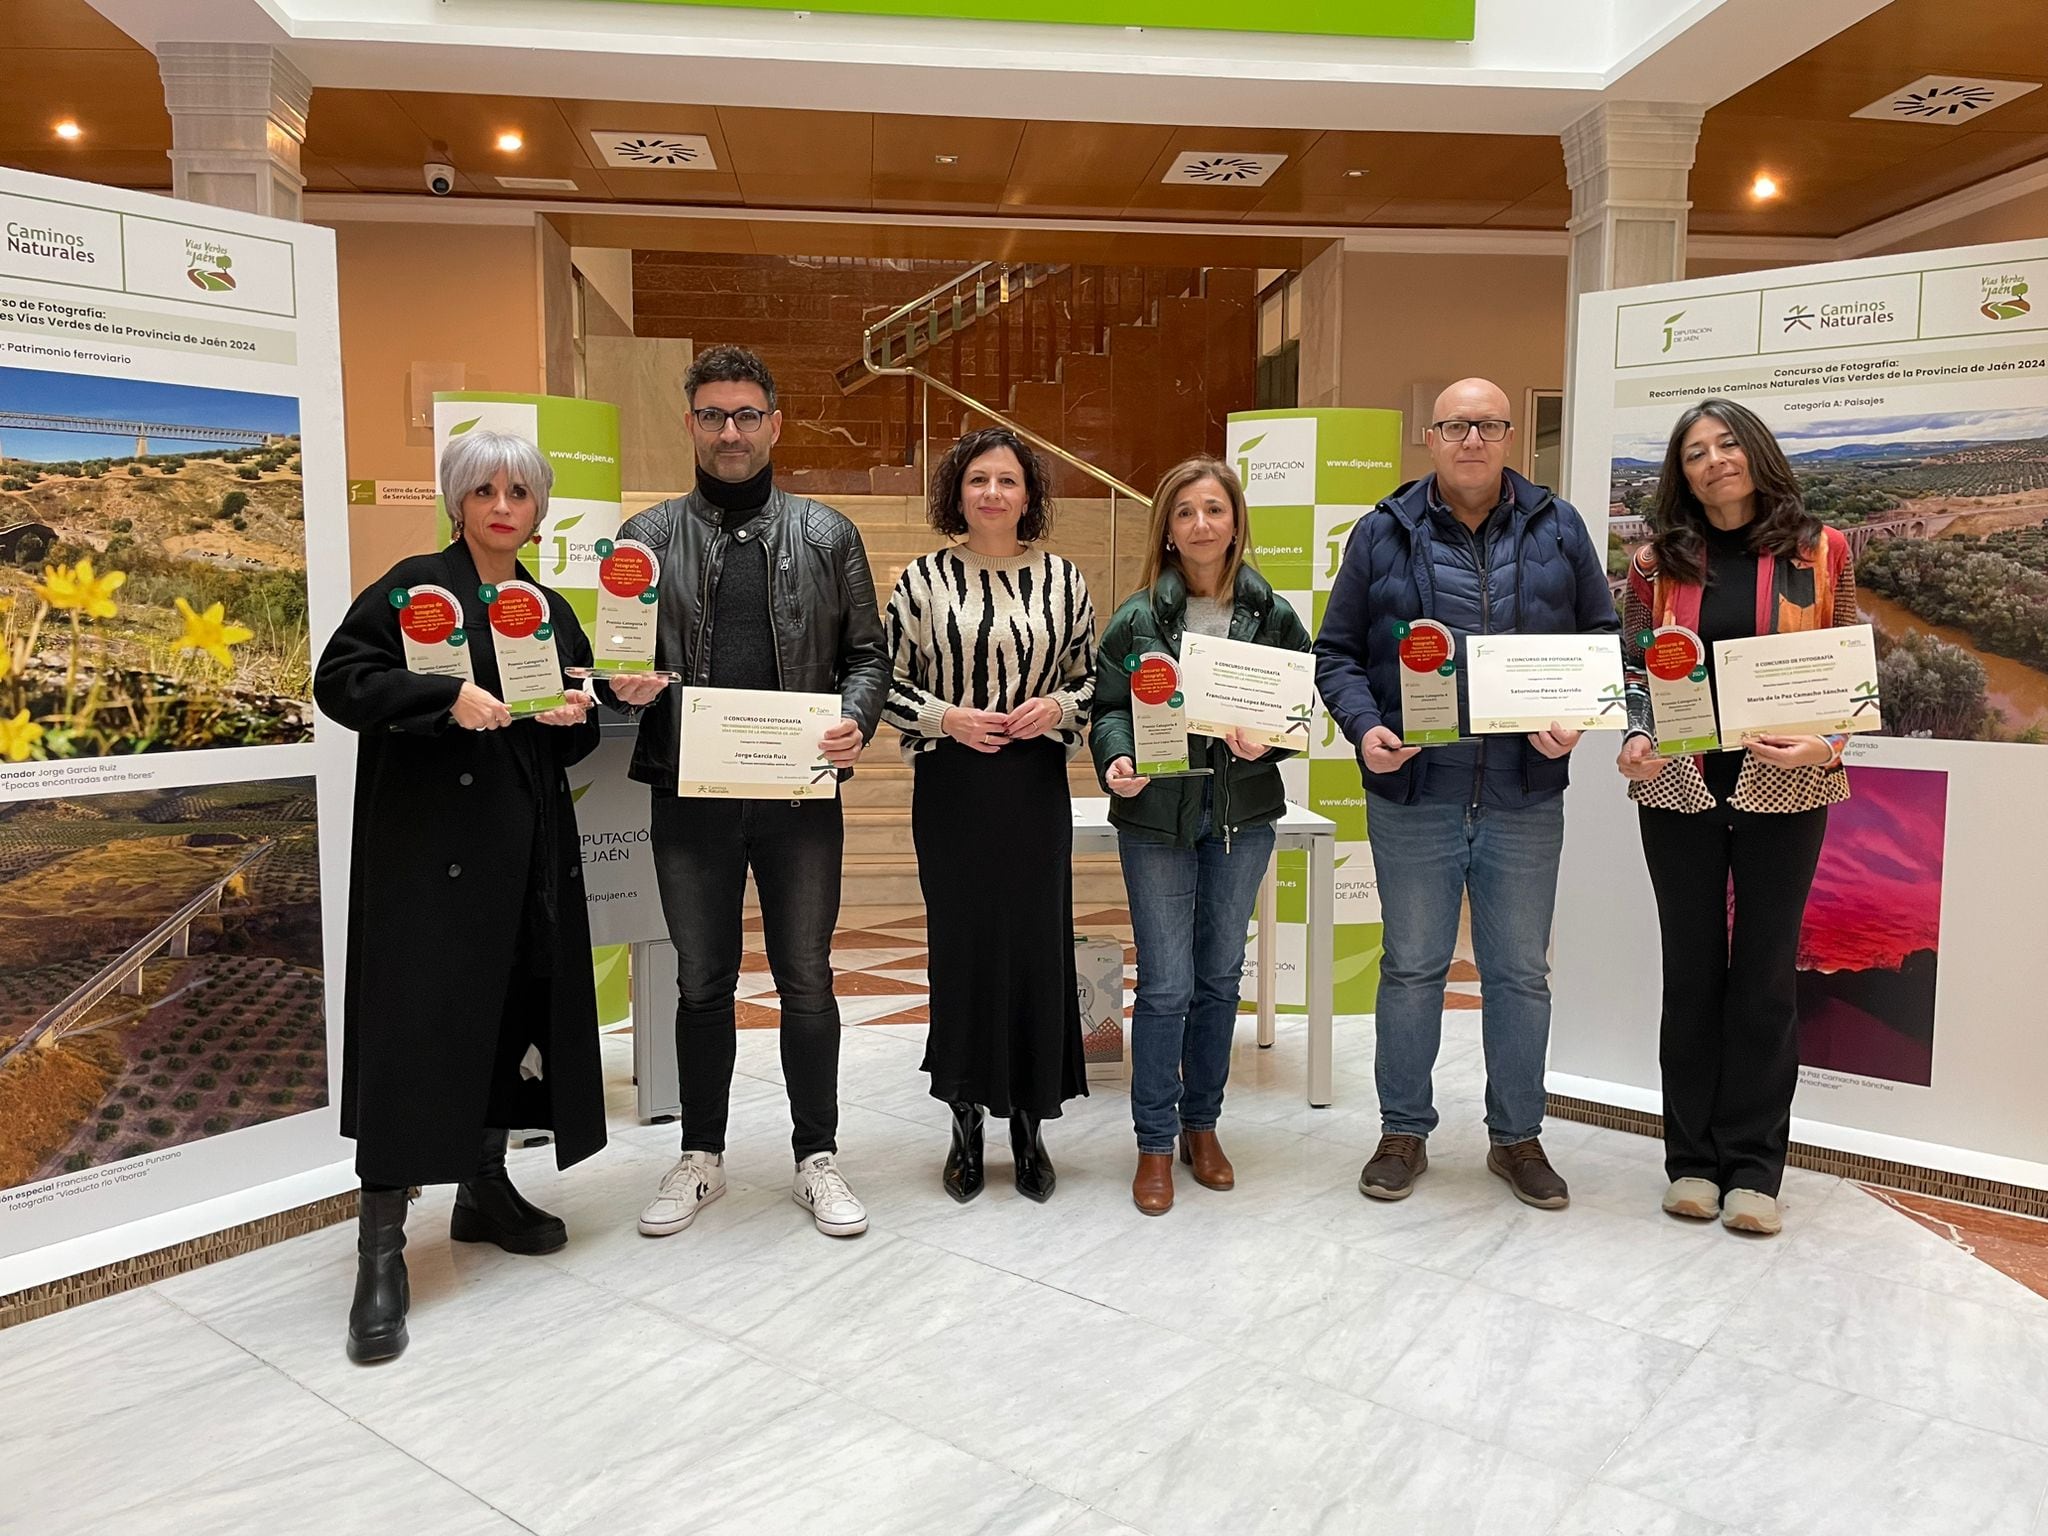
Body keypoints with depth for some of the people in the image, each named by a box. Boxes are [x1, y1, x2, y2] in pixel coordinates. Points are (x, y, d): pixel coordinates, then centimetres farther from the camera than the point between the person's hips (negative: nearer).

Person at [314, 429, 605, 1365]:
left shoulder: (552, 613, 16)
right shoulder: (416, 586, -1)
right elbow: (339, 679, -10)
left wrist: (575, 717, -3)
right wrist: (449, 700, -22)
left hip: (528, 847, 6)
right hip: (427, 843, -6)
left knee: (514, 1010, 10)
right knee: (416, 1023, -8)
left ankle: (484, 1190, 28)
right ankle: (381, 1245, -1)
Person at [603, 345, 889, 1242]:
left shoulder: (826, 534, 6)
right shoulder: (648, 537, 7)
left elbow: (866, 653, 6)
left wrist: (854, 721, -13)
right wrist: (628, 686, -14)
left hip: (801, 795, 0)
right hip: (690, 797, 1)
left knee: (807, 982, 8)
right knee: (702, 984, 12)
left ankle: (817, 1158, 24)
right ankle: (700, 1158, 29)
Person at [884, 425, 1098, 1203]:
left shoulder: (1062, 579, 5)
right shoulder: (923, 579, 1)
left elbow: (1094, 680, 9)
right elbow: (888, 684, 2)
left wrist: (1057, 708, -10)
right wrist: (945, 718, -13)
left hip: (1036, 789, 1)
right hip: (951, 790, -1)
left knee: (1037, 946, 4)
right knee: (960, 947, 5)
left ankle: (1029, 1124, 21)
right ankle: (967, 1124, 22)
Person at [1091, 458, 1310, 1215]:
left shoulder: (1273, 614, 3)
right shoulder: (1138, 615, -2)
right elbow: (1108, 706, -2)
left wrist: (1267, 740, -14)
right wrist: (1117, 760, -21)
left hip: (1242, 814, 3)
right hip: (1157, 815, -2)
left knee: (1220, 977, 13)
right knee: (1166, 985, 0)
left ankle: (1202, 1124, 30)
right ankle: (1155, 1144, 16)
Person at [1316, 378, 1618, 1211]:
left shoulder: (1559, 530, 7)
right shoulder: (1383, 533, 3)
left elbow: (1602, 640, 10)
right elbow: (1336, 653, 4)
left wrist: (1576, 718, -8)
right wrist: (1364, 727, -13)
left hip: (1526, 797, 1)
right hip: (1413, 793, -1)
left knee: (1520, 972, 11)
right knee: (1412, 966, 10)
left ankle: (1517, 1136, 28)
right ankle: (1404, 1132, 25)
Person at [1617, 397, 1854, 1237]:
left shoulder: (1819, 550, 3)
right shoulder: (1658, 559, 5)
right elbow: (1631, 665, 7)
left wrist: (1825, 743, -13)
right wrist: (1636, 739, -11)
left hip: (1784, 791, -1)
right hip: (1679, 790, 1)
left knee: (1765, 973, 4)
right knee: (1691, 970, 8)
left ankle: (1753, 1167, 15)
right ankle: (1693, 1159, 19)